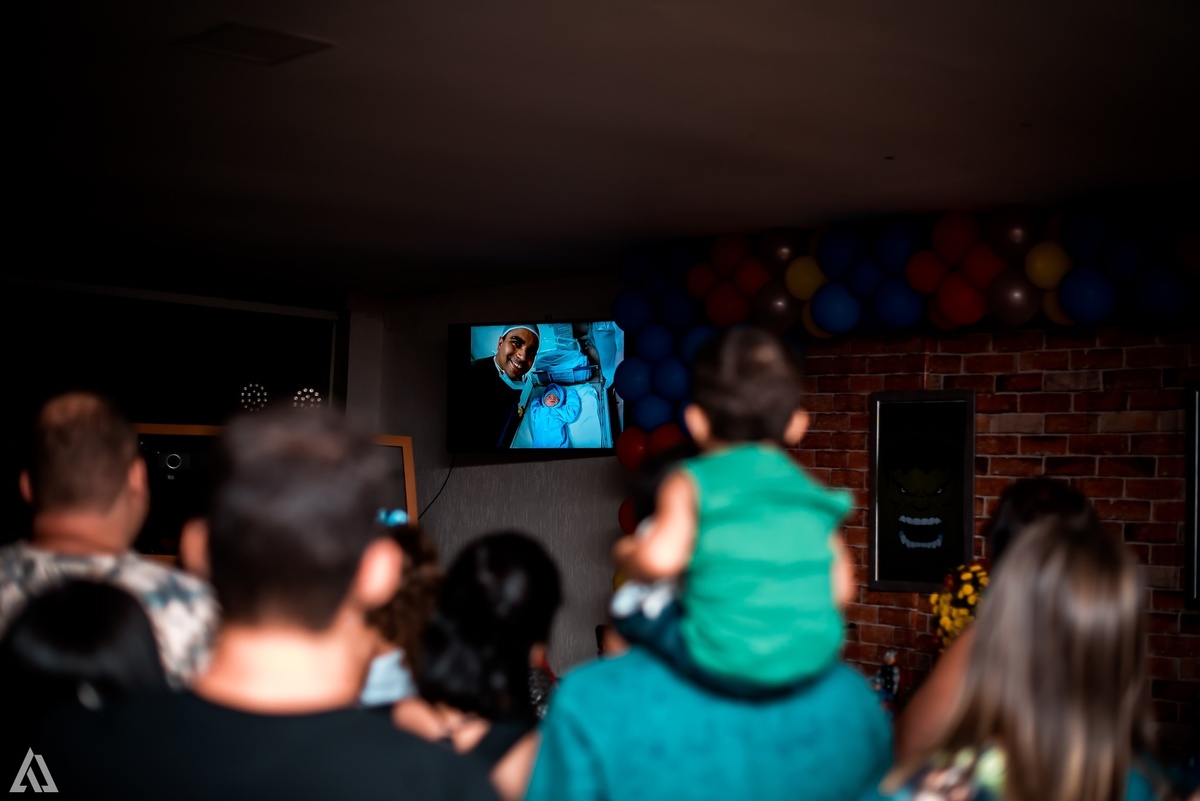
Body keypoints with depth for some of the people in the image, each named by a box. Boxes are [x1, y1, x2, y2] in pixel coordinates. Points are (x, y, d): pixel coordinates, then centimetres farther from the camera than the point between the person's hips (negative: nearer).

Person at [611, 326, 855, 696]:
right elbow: (840, 589, 8)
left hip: (722, 664, -4)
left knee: (630, 602, 18)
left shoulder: (690, 483, -4)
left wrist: (625, 554, 3)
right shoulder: (813, 492, 9)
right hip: (814, 661, 5)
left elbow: (660, 558, -19)